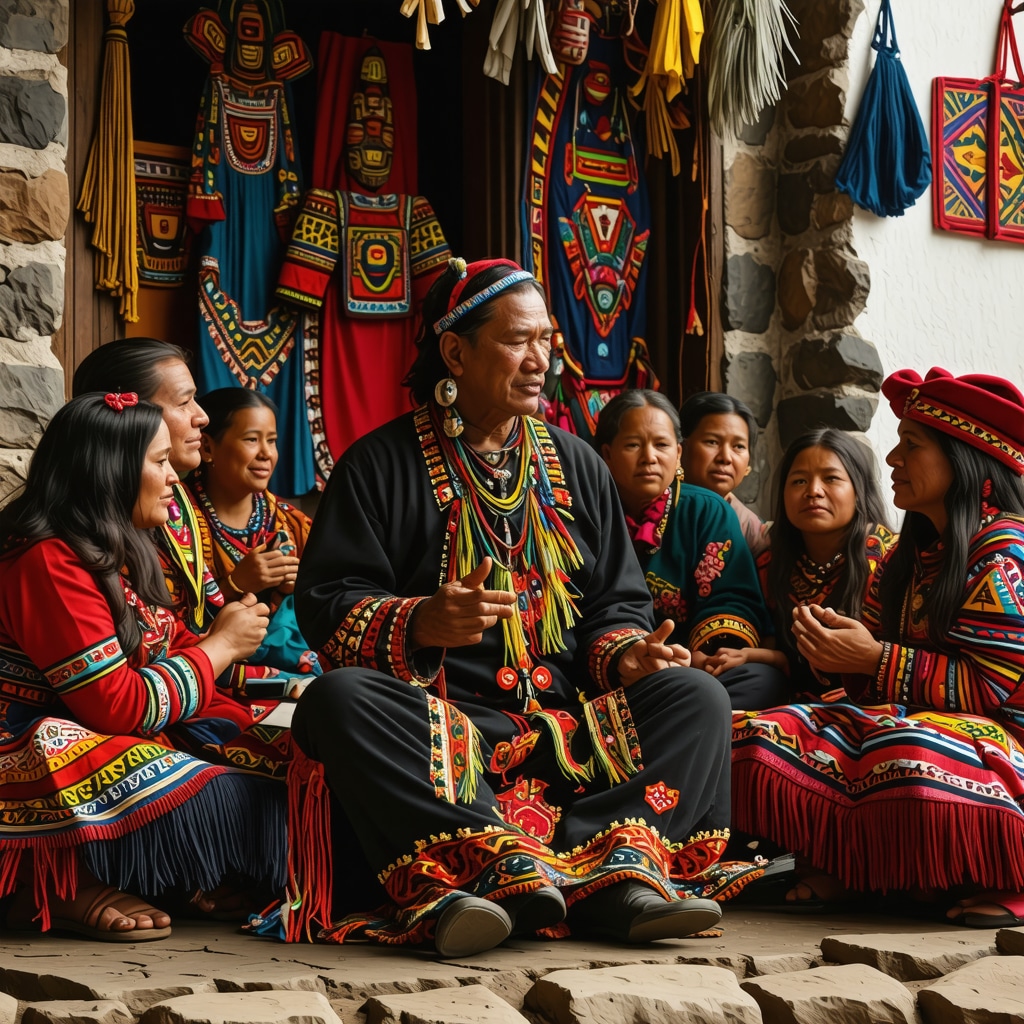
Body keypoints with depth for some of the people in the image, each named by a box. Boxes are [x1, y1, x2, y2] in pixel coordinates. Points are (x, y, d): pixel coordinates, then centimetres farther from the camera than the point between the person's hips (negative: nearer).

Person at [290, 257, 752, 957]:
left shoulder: (577, 466, 20)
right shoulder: (381, 464, 7)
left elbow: (618, 602, 20)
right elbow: (327, 604, -1)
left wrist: (626, 655, -4)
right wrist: (420, 622, -20)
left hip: (571, 723, 4)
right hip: (436, 718, -3)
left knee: (696, 697, -19)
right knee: (337, 700, -34)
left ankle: (619, 867, -42)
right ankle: (513, 864, -50)